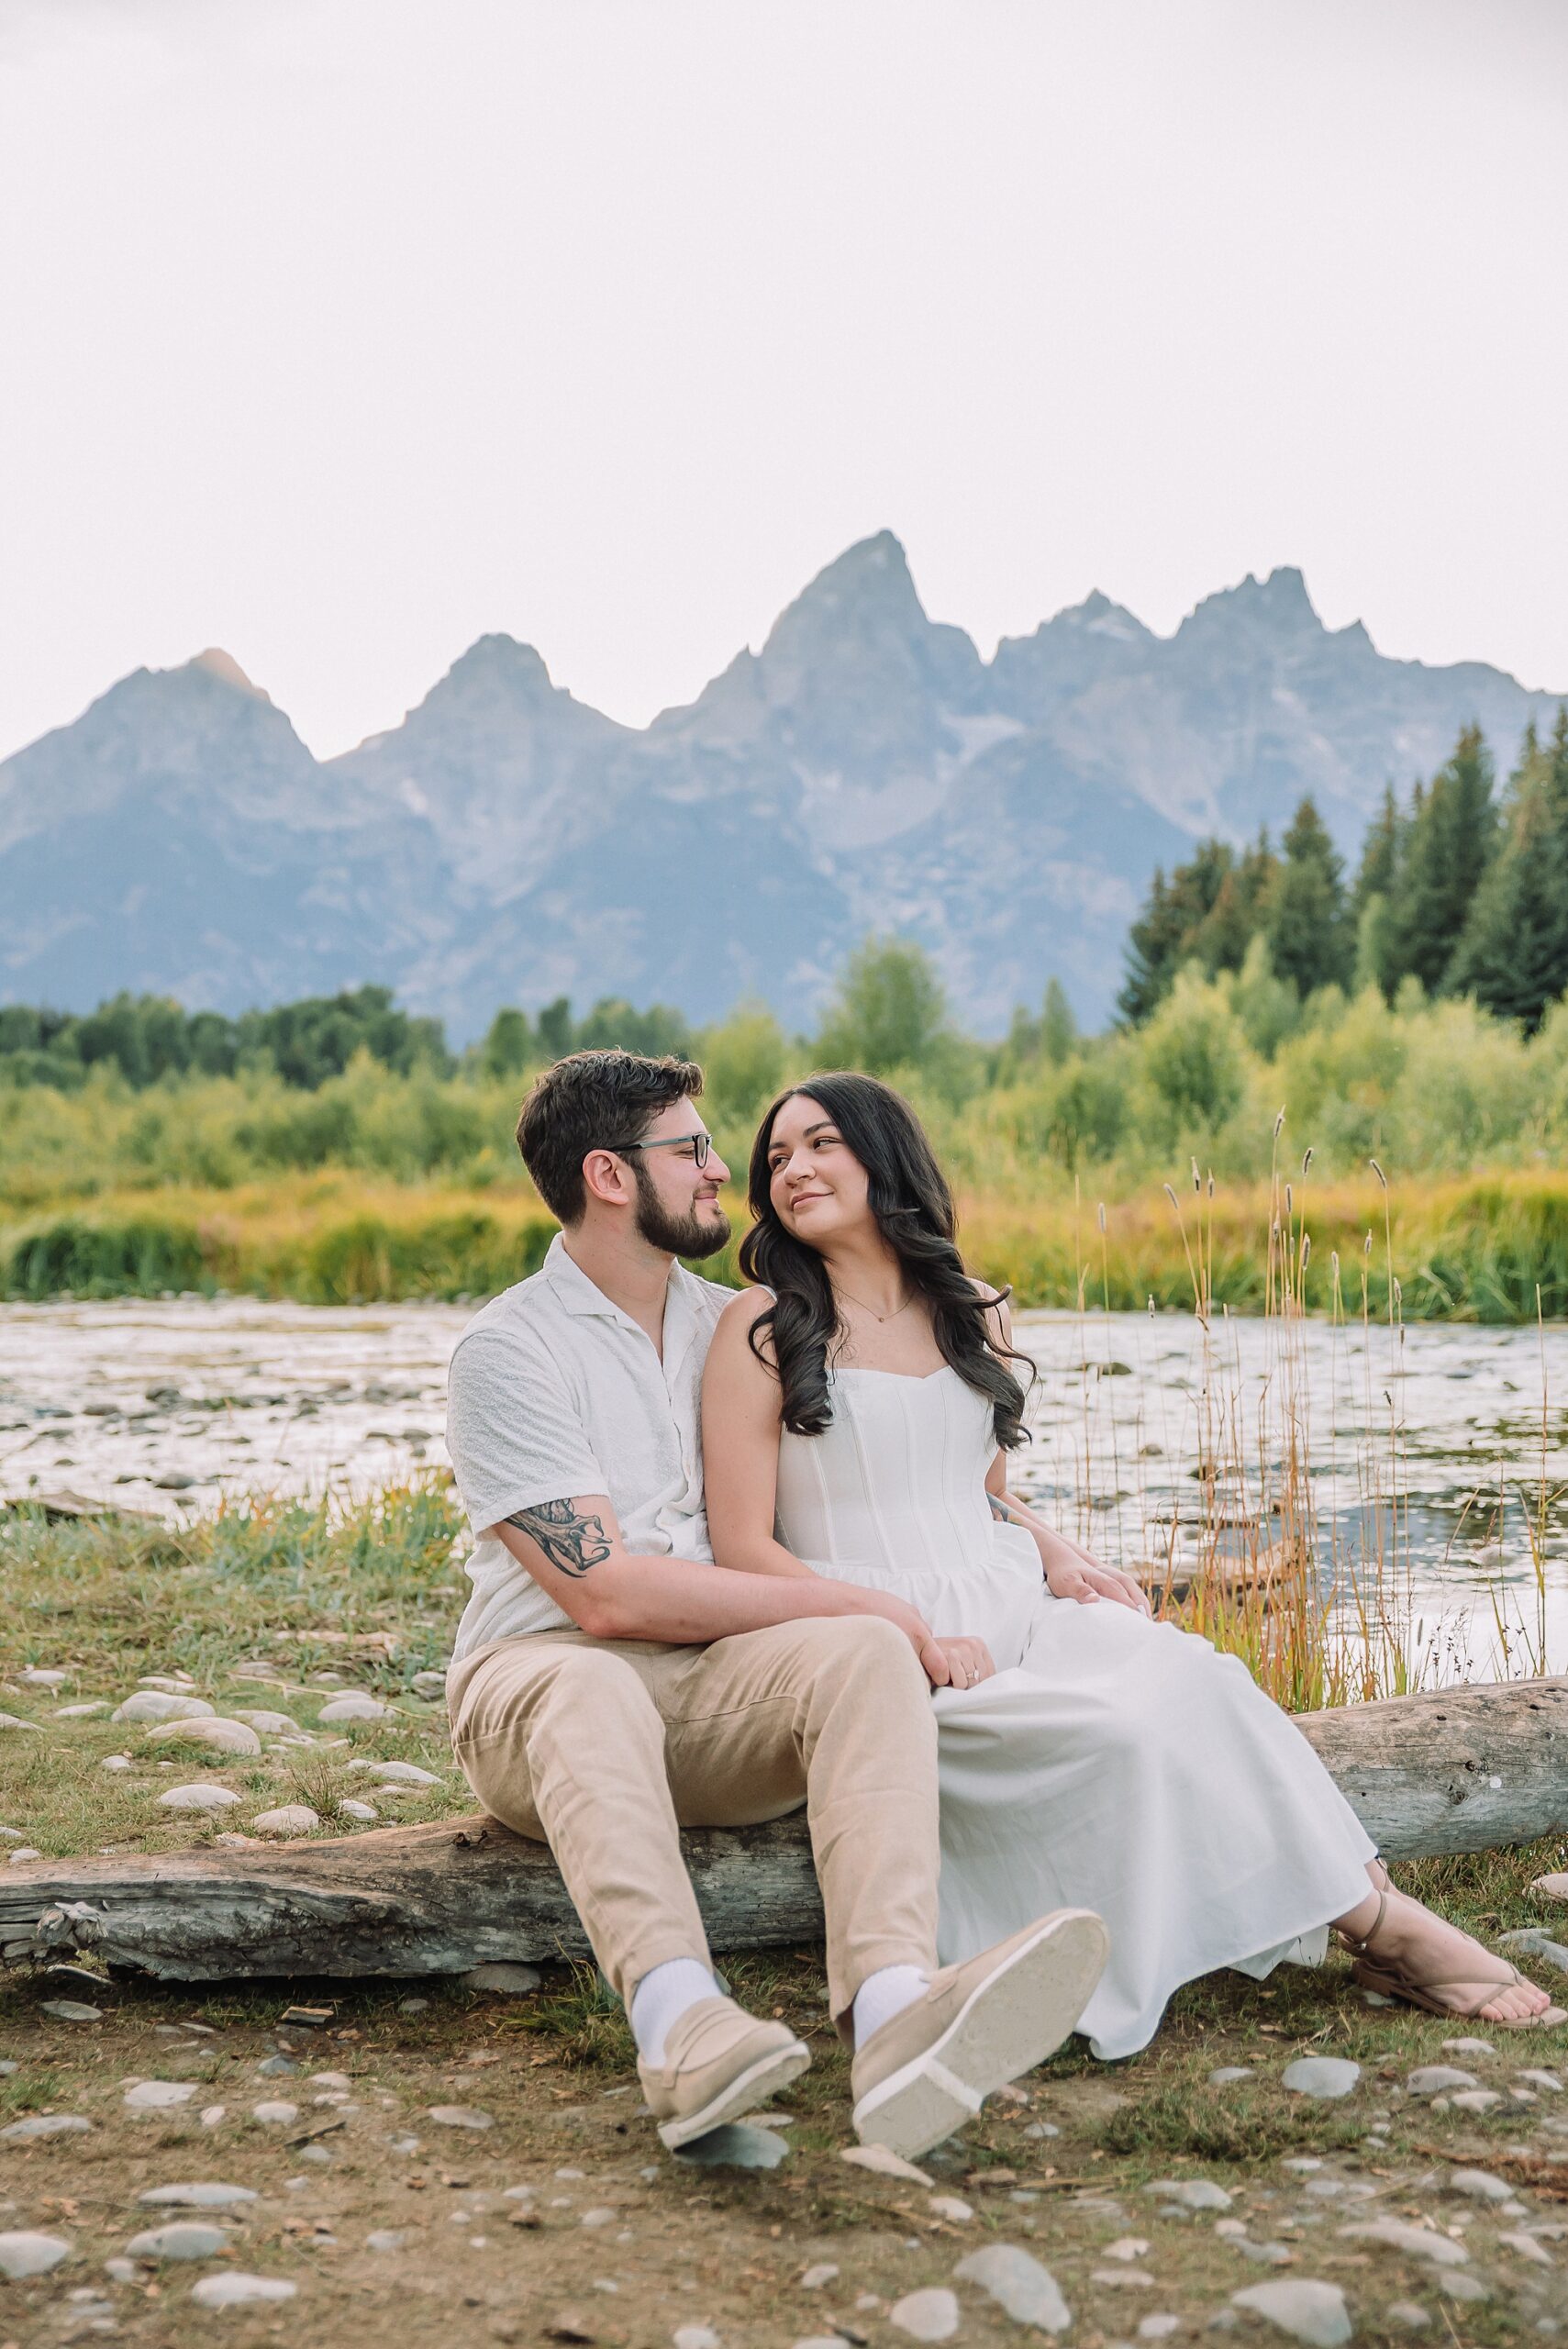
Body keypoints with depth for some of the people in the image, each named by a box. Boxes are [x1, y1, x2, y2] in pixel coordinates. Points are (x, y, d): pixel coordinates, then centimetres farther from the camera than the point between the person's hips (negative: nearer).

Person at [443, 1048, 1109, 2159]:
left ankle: (895, 2010, -54)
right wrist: (847, 1598, -14)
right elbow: (605, 1592, -15)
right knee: (589, 1690, -40)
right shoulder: (508, 1350, -4)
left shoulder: (730, 1326, 17)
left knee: (866, 1655, -29)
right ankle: (682, 2024, -63)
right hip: (538, 1676, -4)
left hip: (721, 1693, 4)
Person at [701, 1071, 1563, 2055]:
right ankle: (1380, 1926, -16)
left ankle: (1377, 1911, -22)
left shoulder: (975, 1315, 14)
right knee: (1121, 1733, -27)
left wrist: (1059, 1555, 2)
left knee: (1191, 1673, -26)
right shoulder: (764, 1325, -2)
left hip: (1012, 1609, 5)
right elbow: (744, 1545, -6)